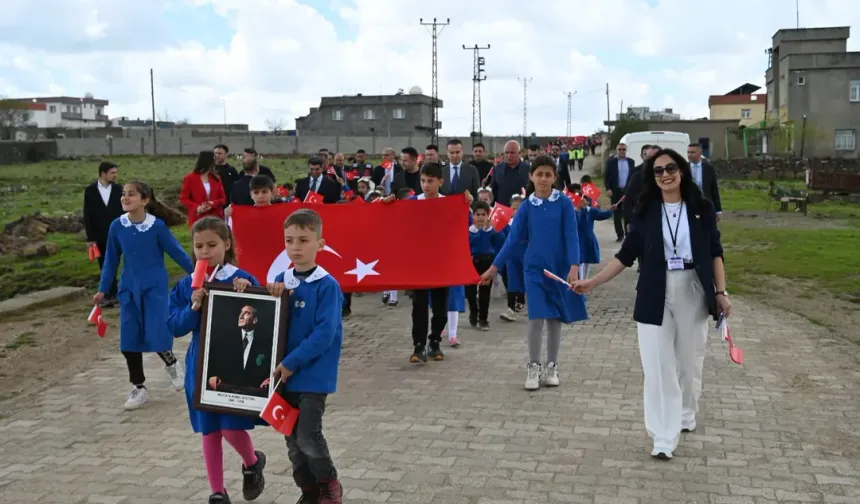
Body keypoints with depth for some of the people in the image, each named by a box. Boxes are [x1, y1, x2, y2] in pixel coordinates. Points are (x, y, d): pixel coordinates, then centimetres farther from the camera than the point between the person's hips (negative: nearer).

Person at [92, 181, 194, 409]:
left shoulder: (157, 225, -13)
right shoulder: (117, 226, -4)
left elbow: (176, 252, -4)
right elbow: (111, 259, 7)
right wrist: (102, 289, 10)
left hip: (155, 287, -4)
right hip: (129, 289, 4)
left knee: (156, 336, -13)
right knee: (129, 340, 4)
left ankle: (172, 363, 22)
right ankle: (138, 388, 20)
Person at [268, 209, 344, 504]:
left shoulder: (327, 285, -14)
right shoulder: (281, 281, 4)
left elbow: (324, 334, -19)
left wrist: (291, 363, -18)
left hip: (314, 374, -6)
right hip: (285, 372, 6)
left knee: (308, 437, -6)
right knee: (292, 439, 11)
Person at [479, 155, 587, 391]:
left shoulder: (564, 203, -5)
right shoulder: (526, 207, -1)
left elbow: (571, 236, -8)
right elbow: (513, 240, 1)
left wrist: (574, 267, -19)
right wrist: (493, 268, -2)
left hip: (559, 269, 0)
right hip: (534, 269, 0)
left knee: (554, 319, 8)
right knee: (536, 318, -4)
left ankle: (551, 367, 21)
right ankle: (533, 368, 9)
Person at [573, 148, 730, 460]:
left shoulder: (701, 209, 0)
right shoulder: (645, 211, 0)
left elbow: (715, 253, 6)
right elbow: (627, 254, 1)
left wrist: (721, 292, 0)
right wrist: (593, 282, -6)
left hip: (693, 291, 1)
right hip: (656, 295, -1)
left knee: (690, 360, 14)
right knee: (658, 365, -3)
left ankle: (686, 415, 39)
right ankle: (664, 438, 1)